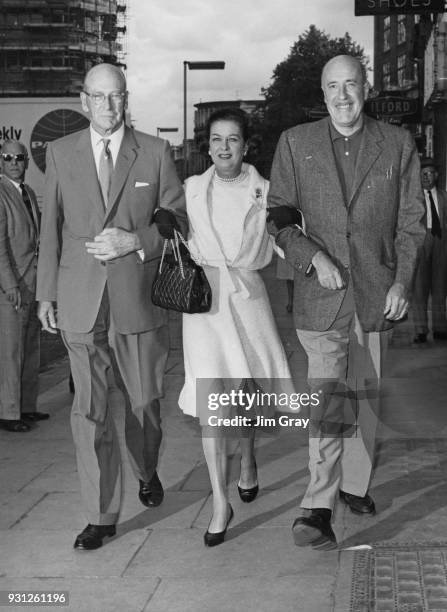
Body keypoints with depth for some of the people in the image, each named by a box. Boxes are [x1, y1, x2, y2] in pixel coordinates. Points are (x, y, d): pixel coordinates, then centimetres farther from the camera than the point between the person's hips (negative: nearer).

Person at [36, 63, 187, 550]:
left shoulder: (155, 152, 2)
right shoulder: (60, 152, 7)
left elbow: (177, 219, 4)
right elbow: (51, 227, 8)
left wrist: (135, 241, -13)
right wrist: (46, 293, 5)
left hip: (138, 296, 0)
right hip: (80, 300, 1)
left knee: (144, 400, 12)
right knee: (89, 409, 0)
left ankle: (147, 473, 42)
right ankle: (101, 516, 10)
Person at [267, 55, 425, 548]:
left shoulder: (397, 143, 5)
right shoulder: (296, 143, 3)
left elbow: (410, 220, 7)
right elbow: (276, 215, 3)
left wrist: (402, 283, -1)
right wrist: (313, 256, -11)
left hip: (376, 293, 2)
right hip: (320, 293, -2)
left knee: (364, 395, 12)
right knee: (327, 397, -11)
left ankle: (355, 484, 29)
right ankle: (319, 508, -10)